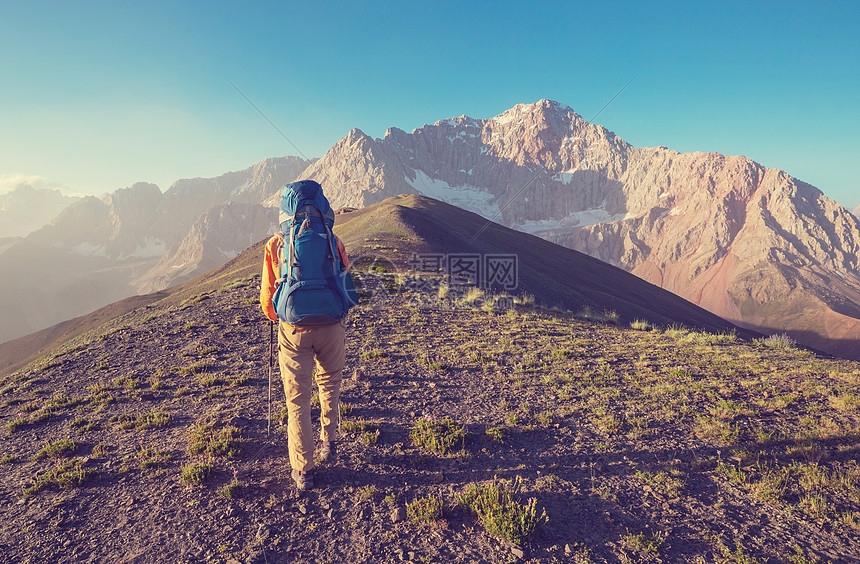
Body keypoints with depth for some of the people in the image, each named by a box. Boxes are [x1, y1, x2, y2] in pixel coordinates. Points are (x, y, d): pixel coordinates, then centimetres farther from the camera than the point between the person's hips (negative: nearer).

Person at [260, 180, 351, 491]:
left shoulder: (275, 245, -4)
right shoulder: (333, 242, -4)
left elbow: (267, 295, 3)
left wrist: (276, 317, 24)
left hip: (293, 329, -1)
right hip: (331, 327, 1)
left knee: (297, 399, 10)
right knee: (330, 384, 25)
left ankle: (303, 470, 16)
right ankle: (329, 444, 34)